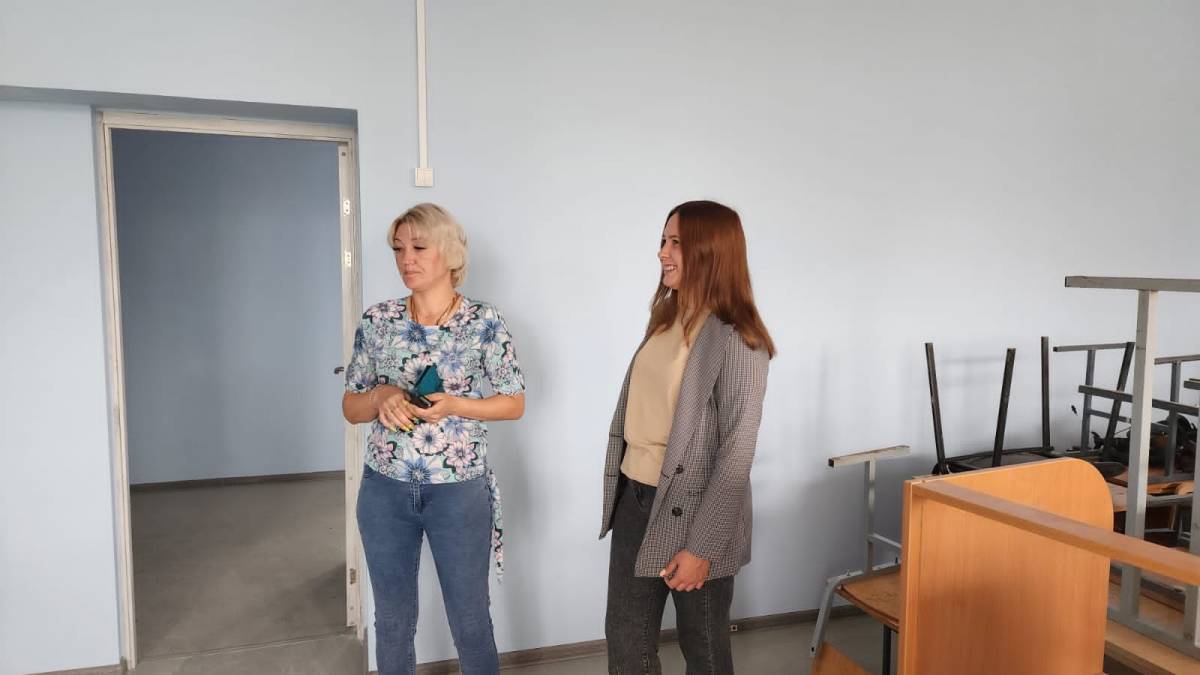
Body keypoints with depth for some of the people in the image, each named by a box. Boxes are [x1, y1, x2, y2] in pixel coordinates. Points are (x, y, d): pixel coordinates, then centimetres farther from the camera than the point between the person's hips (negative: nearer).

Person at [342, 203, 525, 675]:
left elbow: (515, 403, -3)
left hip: (459, 490, -2)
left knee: (470, 621, 11)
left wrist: (455, 405, -19)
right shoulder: (378, 321, 0)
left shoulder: (484, 322, -8)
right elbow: (350, 407, 5)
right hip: (385, 490, 3)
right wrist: (380, 397, -17)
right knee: (392, 620, 16)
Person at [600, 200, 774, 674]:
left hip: (691, 510, -7)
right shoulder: (666, 319, 7)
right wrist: (619, 487, 14)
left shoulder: (736, 339, -17)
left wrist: (702, 546, -18)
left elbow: (736, 455, -18)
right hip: (635, 498, 7)